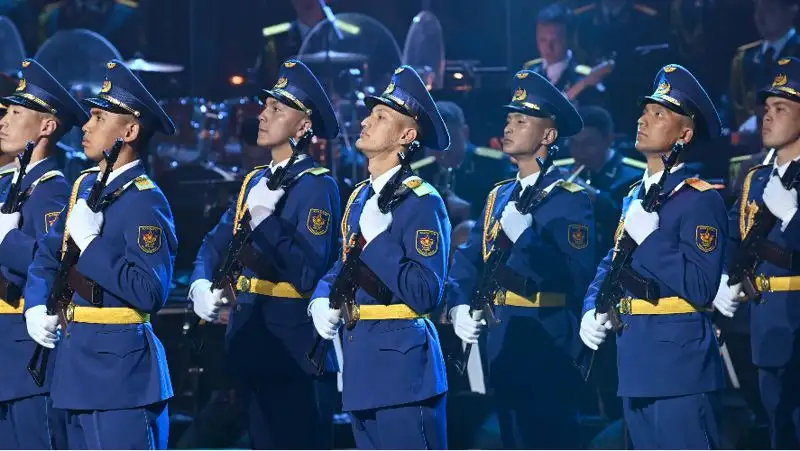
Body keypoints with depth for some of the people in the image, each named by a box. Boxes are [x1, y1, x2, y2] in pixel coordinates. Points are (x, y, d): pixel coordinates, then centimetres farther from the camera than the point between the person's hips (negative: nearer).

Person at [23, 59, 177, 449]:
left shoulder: (145, 201, -15)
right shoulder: (84, 186, 12)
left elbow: (151, 293, -23)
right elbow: (47, 255, 21)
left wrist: (91, 243, -22)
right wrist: (36, 307, 3)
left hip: (120, 367, -9)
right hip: (76, 361, 9)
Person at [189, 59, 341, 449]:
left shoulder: (317, 186, -12)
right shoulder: (254, 180, 14)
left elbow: (308, 274, -21)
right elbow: (215, 245, 13)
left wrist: (264, 219, -23)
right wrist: (202, 286, -6)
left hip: (295, 348, -8)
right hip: (251, 340, 8)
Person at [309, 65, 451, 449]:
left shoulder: (421, 202, -12)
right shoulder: (359, 197, 14)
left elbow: (425, 295, -18)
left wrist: (378, 238, -21)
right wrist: (321, 301, 6)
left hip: (402, 363, -9)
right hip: (361, 361, 9)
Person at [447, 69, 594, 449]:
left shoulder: (569, 199, -8)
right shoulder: (499, 197, 16)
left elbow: (577, 277, -19)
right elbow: (468, 259, 10)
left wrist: (528, 236, -26)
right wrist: (459, 307, -7)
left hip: (548, 347, -8)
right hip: (501, 346, 8)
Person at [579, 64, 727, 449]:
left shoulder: (700, 200, -10)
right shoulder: (635, 197, 17)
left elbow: (701, 288, -19)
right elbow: (610, 265, 26)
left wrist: (649, 236, -20)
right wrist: (591, 312, 8)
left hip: (680, 360, -9)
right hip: (637, 360, 9)